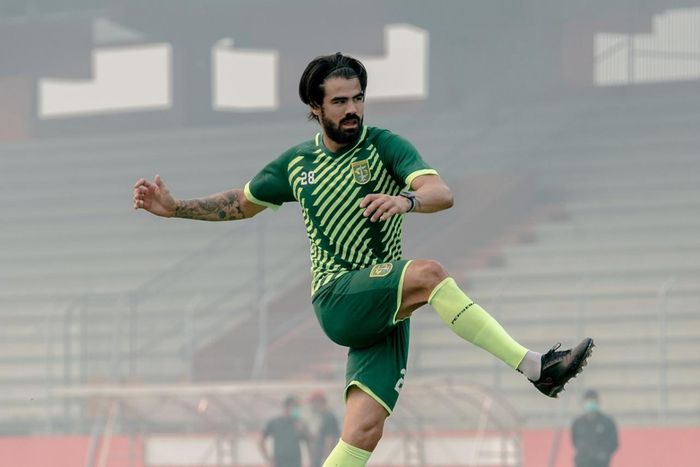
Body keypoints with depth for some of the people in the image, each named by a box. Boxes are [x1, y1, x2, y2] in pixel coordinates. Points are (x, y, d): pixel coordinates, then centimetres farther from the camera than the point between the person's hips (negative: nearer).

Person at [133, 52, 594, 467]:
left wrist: (406, 199, -37)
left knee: (365, 428, -17)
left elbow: (442, 193, -15)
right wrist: (174, 207, 19)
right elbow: (242, 203, 29)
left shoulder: (384, 146, 2)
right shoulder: (297, 163, 12)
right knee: (428, 273, -30)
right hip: (336, 300, 0)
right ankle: (534, 366, -36)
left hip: (386, 305, 0)